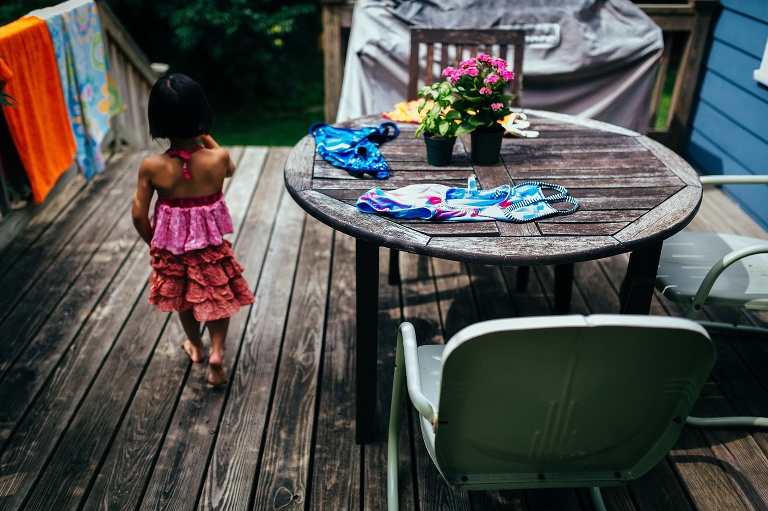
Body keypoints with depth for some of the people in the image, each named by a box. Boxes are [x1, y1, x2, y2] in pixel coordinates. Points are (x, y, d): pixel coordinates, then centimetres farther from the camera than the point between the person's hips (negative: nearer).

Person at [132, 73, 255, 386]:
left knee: (183, 299, 26)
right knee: (218, 297, 22)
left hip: (171, 246, 1)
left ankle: (196, 346, 46)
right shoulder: (217, 159, -22)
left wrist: (154, 243, 7)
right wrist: (206, 137, 2)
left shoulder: (151, 167, -21)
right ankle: (216, 351, 9)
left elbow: (139, 215, -11)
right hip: (210, 244, -1)